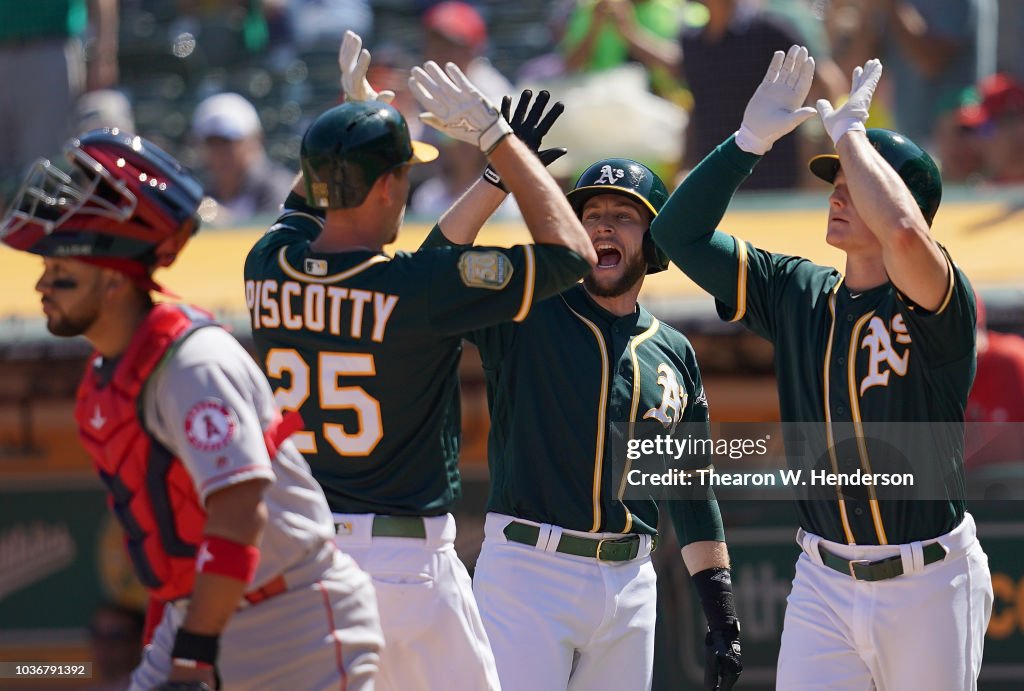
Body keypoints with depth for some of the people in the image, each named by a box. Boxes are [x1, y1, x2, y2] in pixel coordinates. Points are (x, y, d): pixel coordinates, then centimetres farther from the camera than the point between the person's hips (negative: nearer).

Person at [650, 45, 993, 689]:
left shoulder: (936, 306, -12)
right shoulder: (798, 293, 6)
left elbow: (904, 231, -35)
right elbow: (680, 234, 7)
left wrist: (849, 131, -19)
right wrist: (751, 139, -3)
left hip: (929, 587, -4)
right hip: (825, 582, 4)